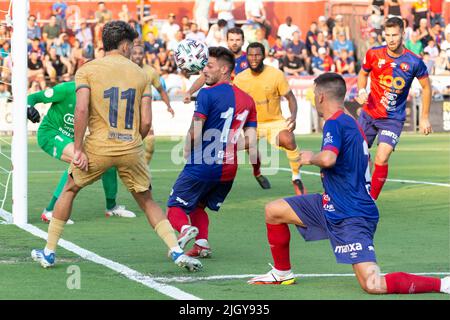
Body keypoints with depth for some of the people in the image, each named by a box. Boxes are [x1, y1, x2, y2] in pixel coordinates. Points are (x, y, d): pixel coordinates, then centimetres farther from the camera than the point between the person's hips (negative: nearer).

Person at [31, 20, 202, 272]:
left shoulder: (87, 70, 1)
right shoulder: (141, 74, 7)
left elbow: (82, 109, -12)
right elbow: (146, 122, 2)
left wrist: (78, 149, -8)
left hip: (98, 147, -1)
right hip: (131, 150, 1)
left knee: (69, 190, 21)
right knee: (147, 202, 15)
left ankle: (49, 253, 24)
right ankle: (177, 252, 2)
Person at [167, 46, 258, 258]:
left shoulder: (207, 94, -11)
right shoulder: (247, 100, 10)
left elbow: (194, 133, -17)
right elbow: (251, 141, 8)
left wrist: (187, 151, 2)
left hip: (202, 167, -6)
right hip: (228, 169, 6)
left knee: (174, 207, 3)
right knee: (198, 206, 24)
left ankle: (184, 228, -27)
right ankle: (202, 244, 4)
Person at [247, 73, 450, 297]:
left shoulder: (334, 124, -17)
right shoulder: (351, 123, 12)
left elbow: (328, 159, -35)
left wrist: (311, 158, -14)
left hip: (351, 217, -10)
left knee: (373, 286, -20)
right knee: (273, 210, 14)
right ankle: (282, 273, 30)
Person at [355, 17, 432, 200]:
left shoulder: (413, 62, -12)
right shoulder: (374, 54, -7)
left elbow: (426, 87, 3)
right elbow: (363, 73, 13)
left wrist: (425, 118, 4)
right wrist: (361, 92, -7)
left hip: (394, 118, -3)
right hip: (369, 114, 3)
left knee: (381, 159, -17)